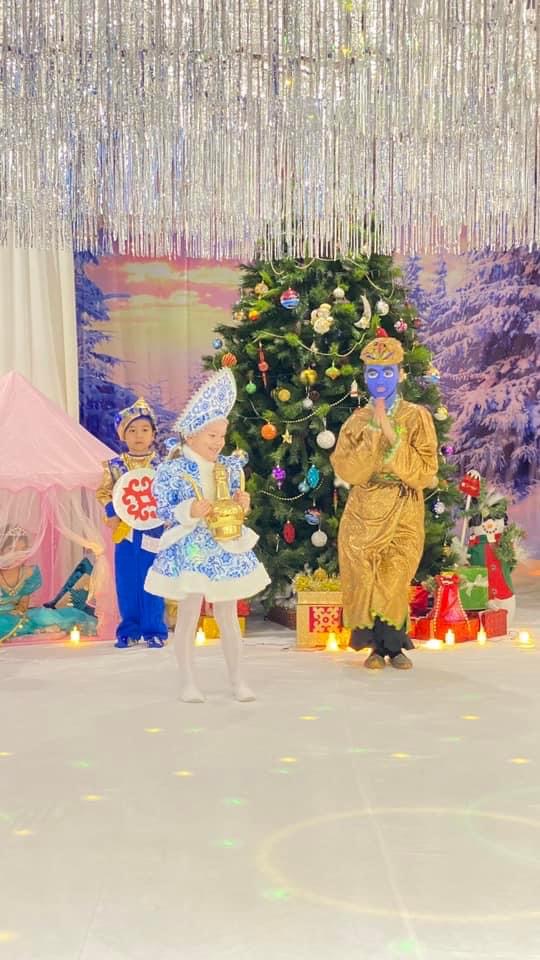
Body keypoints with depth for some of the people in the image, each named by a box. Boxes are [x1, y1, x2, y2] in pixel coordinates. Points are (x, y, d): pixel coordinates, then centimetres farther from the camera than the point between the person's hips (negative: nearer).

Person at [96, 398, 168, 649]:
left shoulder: (161, 465, -2)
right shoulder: (115, 466, 2)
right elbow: (105, 494, 4)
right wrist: (113, 515, -11)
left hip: (152, 531, -2)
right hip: (124, 530, 2)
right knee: (126, 583, 7)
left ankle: (154, 630, 13)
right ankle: (128, 629, 19)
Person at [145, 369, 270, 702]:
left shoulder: (231, 467, 4)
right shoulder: (174, 470, -11)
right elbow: (163, 510, -9)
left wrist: (242, 504, -10)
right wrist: (188, 511, -25)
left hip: (227, 548, 4)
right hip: (189, 550, -4)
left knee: (228, 615, 12)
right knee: (189, 614, 4)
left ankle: (238, 679, 23)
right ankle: (188, 682, 17)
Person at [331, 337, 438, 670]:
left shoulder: (417, 417, 0)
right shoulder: (357, 421, 5)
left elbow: (426, 473, -9)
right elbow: (348, 471, -9)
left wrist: (393, 437, -16)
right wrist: (375, 433, -16)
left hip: (404, 512, -1)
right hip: (364, 512, 1)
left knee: (394, 580, -3)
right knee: (365, 579, -1)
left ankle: (394, 644, 16)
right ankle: (377, 646, 14)